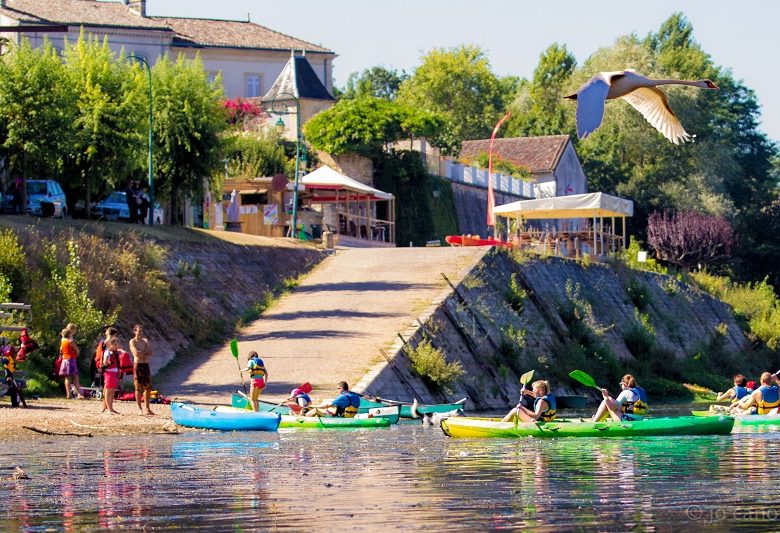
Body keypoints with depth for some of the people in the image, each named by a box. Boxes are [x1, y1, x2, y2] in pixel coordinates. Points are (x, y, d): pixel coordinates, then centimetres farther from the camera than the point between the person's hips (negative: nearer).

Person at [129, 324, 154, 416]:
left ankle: (147, 409, 10)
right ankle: (139, 409, 2)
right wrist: (145, 352, -3)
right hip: (138, 365, -5)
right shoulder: (133, 341, -3)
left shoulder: (145, 341, 13)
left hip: (146, 365, 5)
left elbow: (150, 353, 3)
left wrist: (141, 353, -12)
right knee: (138, 388, -3)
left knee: (148, 387, 4)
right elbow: (136, 353, -17)